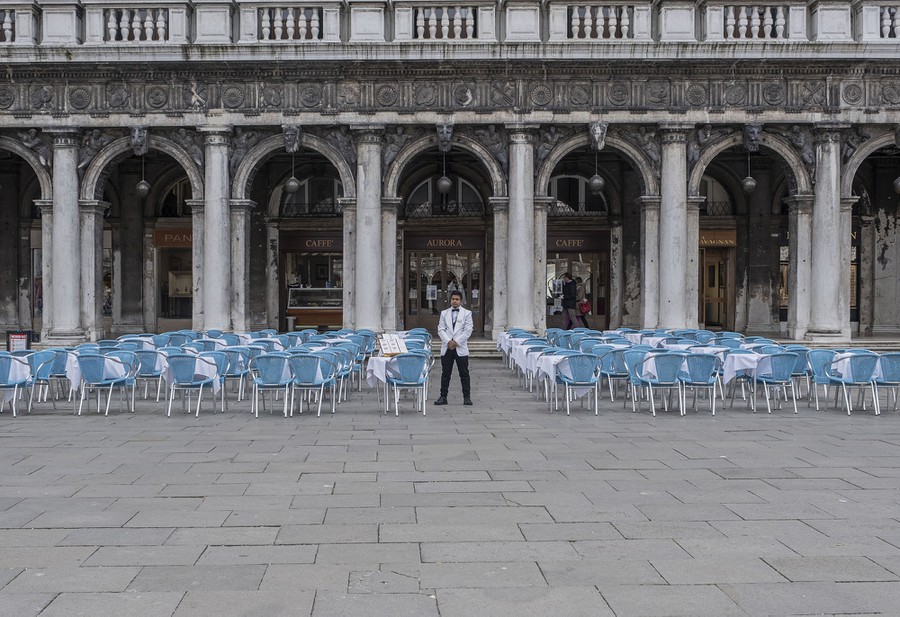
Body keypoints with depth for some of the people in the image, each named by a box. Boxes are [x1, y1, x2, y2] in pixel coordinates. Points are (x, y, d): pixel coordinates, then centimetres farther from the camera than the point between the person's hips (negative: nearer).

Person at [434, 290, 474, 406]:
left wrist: (456, 342, -10)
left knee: (464, 374, 1)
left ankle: (467, 397, 5)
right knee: (445, 374, 5)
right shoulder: (444, 313, 11)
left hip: (461, 348, -2)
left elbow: (468, 331, -3)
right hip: (446, 347, 2)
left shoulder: (467, 313, 4)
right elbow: (441, 329, 4)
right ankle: (443, 397, 9)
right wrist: (448, 341, -11)